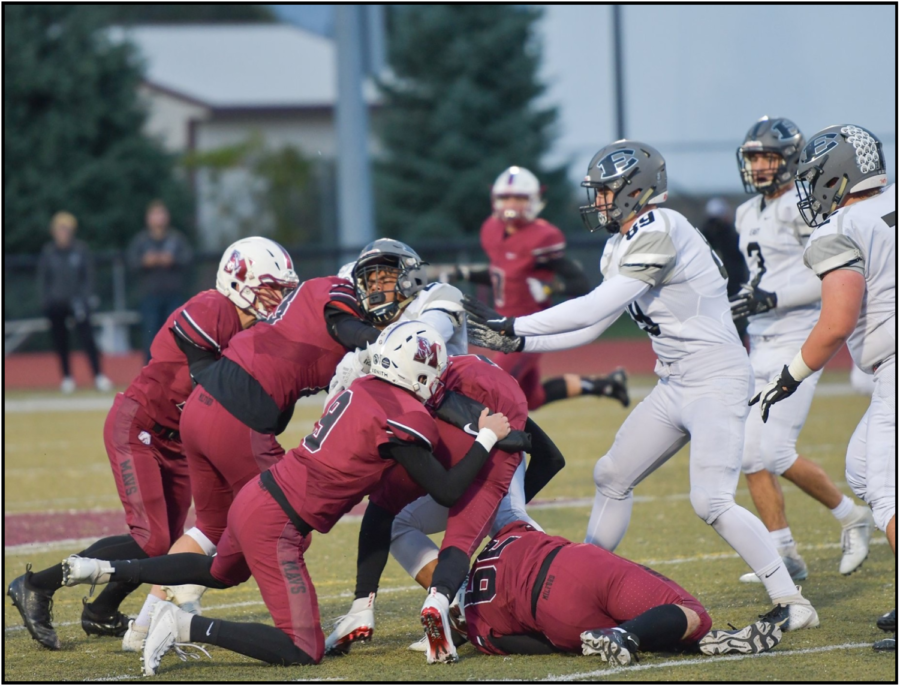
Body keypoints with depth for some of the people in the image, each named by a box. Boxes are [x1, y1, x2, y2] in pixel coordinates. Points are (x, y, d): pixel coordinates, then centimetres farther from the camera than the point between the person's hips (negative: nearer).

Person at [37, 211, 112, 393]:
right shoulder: (48, 252, 3)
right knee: (60, 341, 5)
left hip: (77, 301, -2)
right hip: (55, 304, 2)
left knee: (87, 337, -11)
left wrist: (84, 299, -9)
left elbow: (88, 276, 1)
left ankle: (98, 376, -11)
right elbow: (42, 278, 7)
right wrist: (45, 299, -4)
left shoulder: (81, 250, -1)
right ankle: (67, 377, 16)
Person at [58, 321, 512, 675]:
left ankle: (103, 571, 35)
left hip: (255, 496, 9)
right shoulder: (402, 417, -15)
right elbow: (447, 492, -11)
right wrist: (488, 438, -1)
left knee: (220, 573, 39)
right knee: (303, 651, -8)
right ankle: (185, 627, -11)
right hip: (275, 526, -9)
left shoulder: (362, 389, 7)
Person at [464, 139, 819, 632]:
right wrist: (515, 343, 7)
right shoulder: (624, 245, 11)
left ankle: (792, 603, -8)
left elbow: (594, 309, -22)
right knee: (612, 477, 14)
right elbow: (591, 328, 14)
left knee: (711, 503, -18)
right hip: (675, 385, 10)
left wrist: (513, 325, -17)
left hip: (716, 382, -10)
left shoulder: (658, 231, -19)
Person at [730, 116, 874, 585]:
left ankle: (851, 516, 8)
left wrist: (773, 299, -21)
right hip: (761, 346, 9)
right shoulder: (748, 215, 16)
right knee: (749, 454, 3)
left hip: (797, 342, -9)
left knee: (777, 451, -13)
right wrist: (749, 300, 10)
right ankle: (784, 555, 9)